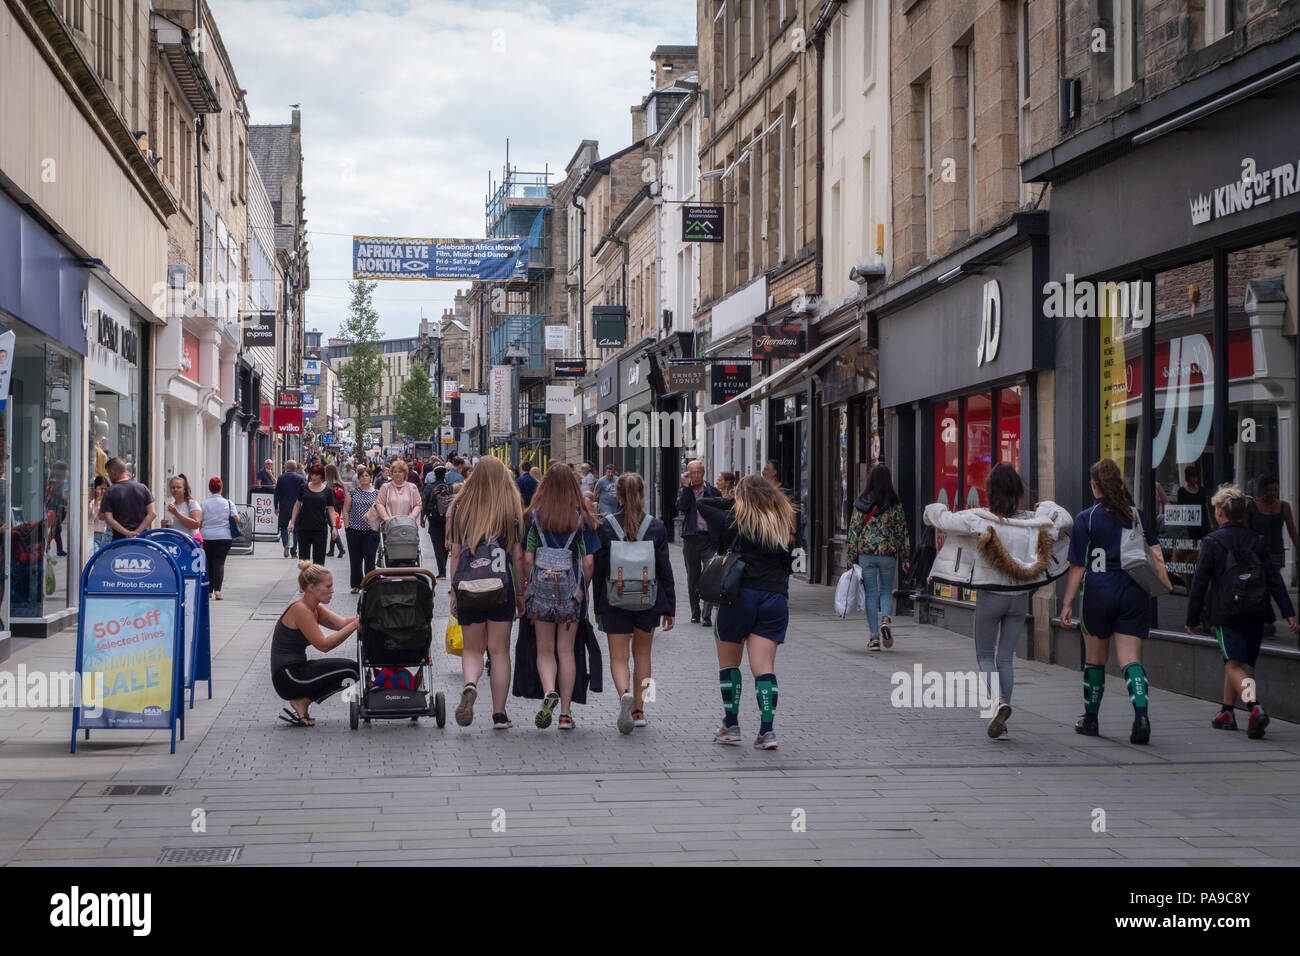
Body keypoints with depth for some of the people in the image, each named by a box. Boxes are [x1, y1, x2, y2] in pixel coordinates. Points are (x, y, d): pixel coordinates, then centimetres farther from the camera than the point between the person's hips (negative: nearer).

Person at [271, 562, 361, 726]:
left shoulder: (315, 609, 12)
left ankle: (302, 701, 7)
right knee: (350, 669, -12)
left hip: (296, 672, 10)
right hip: (287, 677, -10)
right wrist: (355, 624, -24)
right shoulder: (300, 610, -17)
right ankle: (302, 703, -4)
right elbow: (323, 645, -21)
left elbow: (342, 623, 1)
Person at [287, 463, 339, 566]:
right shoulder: (304, 488, 5)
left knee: (319, 557, -2)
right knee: (304, 555, 6)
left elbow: (331, 509, 3)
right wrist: (292, 522, 5)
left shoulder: (328, 491, 2)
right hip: (304, 526, 1)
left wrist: (333, 527, -4)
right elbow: (297, 505, 10)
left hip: (320, 527, -1)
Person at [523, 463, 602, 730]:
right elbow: (588, 561, -2)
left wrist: (530, 586, 11)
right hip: (571, 589, 1)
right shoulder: (582, 518, -2)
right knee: (566, 650, 8)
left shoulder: (534, 516, -2)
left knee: (544, 650, 10)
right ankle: (565, 712, 8)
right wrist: (583, 588, 12)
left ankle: (549, 691, -17)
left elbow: (527, 559, -3)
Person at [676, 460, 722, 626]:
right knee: (693, 578, 11)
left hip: (709, 539, -2)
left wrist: (720, 543, -2)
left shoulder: (713, 492, 4)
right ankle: (695, 614, 23)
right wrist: (686, 486, -12)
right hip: (691, 539, 2)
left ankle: (707, 616, -12)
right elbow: (682, 508, -12)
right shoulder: (684, 492, 9)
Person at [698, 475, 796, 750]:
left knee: (728, 664, 13)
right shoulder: (785, 523, 6)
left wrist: (737, 502, 7)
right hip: (776, 598, 3)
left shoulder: (737, 522, -4)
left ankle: (731, 726, 14)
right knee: (764, 666, 1)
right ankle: (767, 730, -8)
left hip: (740, 595, -3)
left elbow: (702, 505, 6)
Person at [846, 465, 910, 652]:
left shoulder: (861, 503, -1)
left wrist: (852, 557, 6)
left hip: (866, 552, 0)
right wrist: (905, 557, 10)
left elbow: (854, 530, 0)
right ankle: (886, 619, -13)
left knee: (871, 593, 6)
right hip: (888, 552, 0)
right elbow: (902, 531, 2)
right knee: (886, 590, 15)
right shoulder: (895, 505, -2)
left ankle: (874, 637, 4)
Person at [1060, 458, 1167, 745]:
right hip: (1134, 593, 2)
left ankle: (1090, 719, 24)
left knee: (1095, 658, 13)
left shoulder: (1086, 518, -3)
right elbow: (1156, 553, -1)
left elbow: (1078, 567, -4)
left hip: (1099, 592, -2)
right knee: (1131, 658, 0)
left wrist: (1068, 603, 0)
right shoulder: (1138, 515, 7)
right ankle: (1141, 713, -22)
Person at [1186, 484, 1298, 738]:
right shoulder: (1258, 541, 8)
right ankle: (1226, 713, 27)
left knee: (1234, 665, -8)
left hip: (1226, 614, -5)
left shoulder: (1212, 542, -5)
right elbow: (1275, 579, 4)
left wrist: (1192, 619, 3)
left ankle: (1255, 707, -32)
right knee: (1234, 661, 19)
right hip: (1255, 614, 5)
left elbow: (1199, 583, -4)